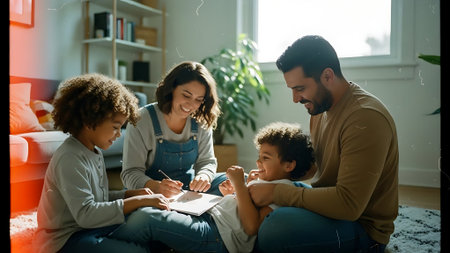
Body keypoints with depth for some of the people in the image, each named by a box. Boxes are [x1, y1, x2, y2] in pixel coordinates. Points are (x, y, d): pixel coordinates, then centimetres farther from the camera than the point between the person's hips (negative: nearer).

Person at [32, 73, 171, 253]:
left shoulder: (94, 152, 8)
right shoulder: (69, 159, -22)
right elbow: (85, 214, -29)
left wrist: (132, 194, -1)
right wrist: (139, 201, -28)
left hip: (92, 228, 9)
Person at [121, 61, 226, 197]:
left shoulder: (202, 122, -1)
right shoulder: (142, 119, -13)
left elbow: (206, 161, 4)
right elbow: (131, 173, -15)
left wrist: (203, 177, -22)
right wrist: (156, 186, -37)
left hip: (190, 187, 4)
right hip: (151, 193, -4)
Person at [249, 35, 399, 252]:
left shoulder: (365, 118, -25)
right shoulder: (320, 107, 4)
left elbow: (348, 205, -30)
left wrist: (276, 192, -25)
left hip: (361, 224, -8)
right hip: (328, 203, 9)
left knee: (275, 229, -36)